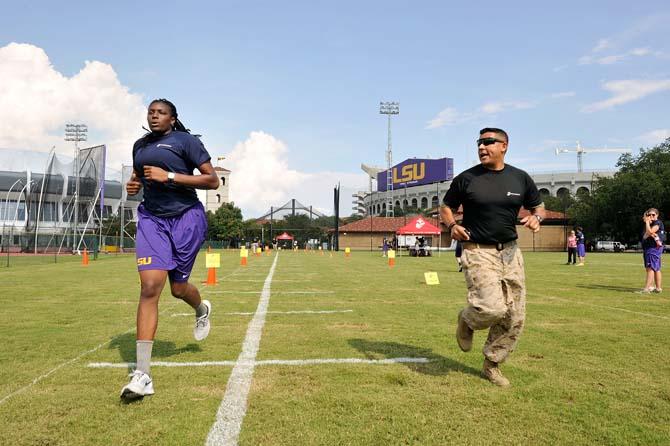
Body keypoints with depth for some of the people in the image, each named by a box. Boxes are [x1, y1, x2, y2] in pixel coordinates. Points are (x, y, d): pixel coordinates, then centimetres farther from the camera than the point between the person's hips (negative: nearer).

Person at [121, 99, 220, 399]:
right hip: (151, 218, 4)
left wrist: (169, 176, -17)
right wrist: (133, 185, 7)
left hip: (186, 217, -3)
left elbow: (212, 180, -9)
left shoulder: (186, 141, -3)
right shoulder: (139, 145, 15)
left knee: (178, 288, 6)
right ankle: (142, 375, -11)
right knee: (150, 287, -13)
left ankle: (202, 309, 46)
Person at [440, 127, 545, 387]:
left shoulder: (520, 178, 6)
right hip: (478, 251, -4)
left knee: (515, 317, 6)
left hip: (510, 251, 4)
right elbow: (445, 208, 8)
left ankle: (492, 365, 26)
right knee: (492, 308, -23)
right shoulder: (466, 178, -1)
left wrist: (536, 218, -7)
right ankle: (467, 320, 14)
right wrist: (452, 225, -13)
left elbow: (538, 207, 17)